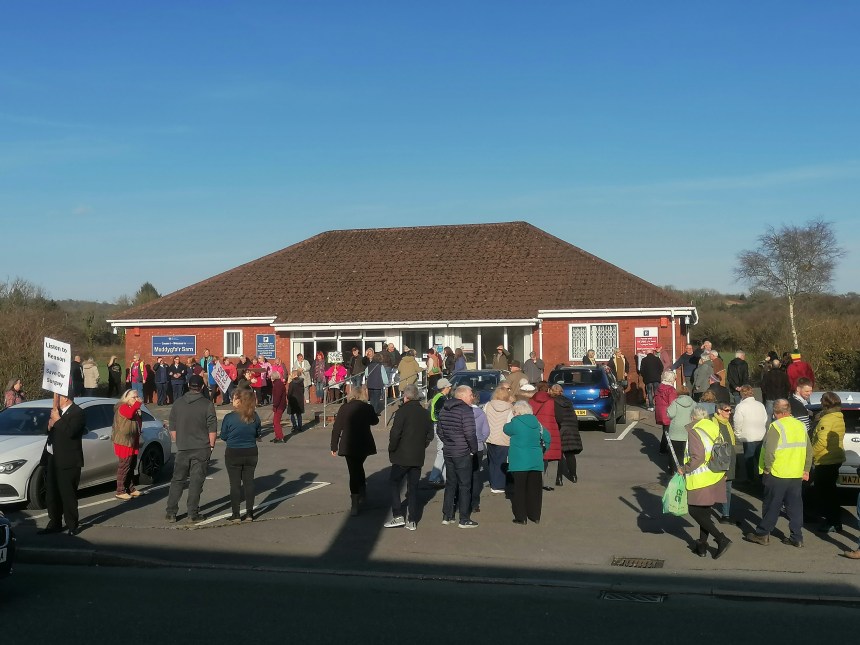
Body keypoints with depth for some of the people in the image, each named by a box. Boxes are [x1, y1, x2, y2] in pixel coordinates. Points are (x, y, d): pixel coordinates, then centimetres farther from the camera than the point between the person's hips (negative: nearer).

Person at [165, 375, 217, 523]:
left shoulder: (178, 404, 2)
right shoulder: (207, 405, -8)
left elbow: (172, 428, 7)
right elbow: (212, 429, -8)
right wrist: (211, 446, 3)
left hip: (182, 449, 3)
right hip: (201, 449, -2)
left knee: (177, 480, 11)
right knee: (196, 481, 3)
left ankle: (171, 513, 11)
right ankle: (193, 514, 4)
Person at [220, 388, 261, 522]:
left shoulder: (229, 418, -16)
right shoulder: (254, 417, -6)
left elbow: (223, 436, -6)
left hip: (233, 454, -3)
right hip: (251, 453, 3)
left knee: (235, 484, 5)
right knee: (249, 482, 11)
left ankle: (236, 514, 8)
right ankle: (249, 513, 15)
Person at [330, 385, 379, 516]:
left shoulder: (344, 408, -5)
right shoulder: (368, 408, -4)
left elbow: (336, 428, -3)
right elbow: (375, 421, 16)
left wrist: (334, 447, 4)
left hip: (348, 446, -1)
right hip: (364, 445, 1)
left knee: (354, 472, 3)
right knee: (358, 467, 26)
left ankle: (355, 505, -2)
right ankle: (362, 494, 32)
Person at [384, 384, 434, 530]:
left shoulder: (403, 411, -13)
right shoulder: (424, 413, 8)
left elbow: (395, 433, -19)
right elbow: (430, 434, 13)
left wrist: (392, 449, -6)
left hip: (402, 457, -6)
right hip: (418, 457, 6)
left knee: (394, 483, 6)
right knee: (413, 487, 11)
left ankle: (398, 516, -2)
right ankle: (412, 521, 11)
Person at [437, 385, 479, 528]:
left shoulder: (444, 409, 9)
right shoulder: (465, 410, -16)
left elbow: (439, 430, 16)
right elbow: (470, 433, -22)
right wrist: (474, 449, -9)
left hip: (448, 451, 7)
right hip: (463, 453, -7)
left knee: (450, 483, 17)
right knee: (464, 485, 1)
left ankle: (447, 516, 20)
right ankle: (464, 520, 4)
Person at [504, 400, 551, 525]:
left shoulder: (516, 423, -11)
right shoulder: (537, 423, 6)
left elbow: (506, 429, 7)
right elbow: (547, 437, 12)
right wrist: (542, 450, 23)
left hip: (520, 463, -5)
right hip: (536, 462, 5)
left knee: (520, 490, 1)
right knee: (535, 489, 11)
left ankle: (521, 517, 3)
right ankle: (535, 516, 17)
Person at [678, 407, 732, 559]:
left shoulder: (693, 431, -12)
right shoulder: (714, 429, 9)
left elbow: (697, 457, -21)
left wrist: (684, 469, -9)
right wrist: (723, 471, 22)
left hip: (701, 480, -8)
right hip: (716, 477, 8)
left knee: (695, 511, 0)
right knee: (705, 512, 15)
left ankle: (721, 539, -9)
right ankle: (702, 546, 20)